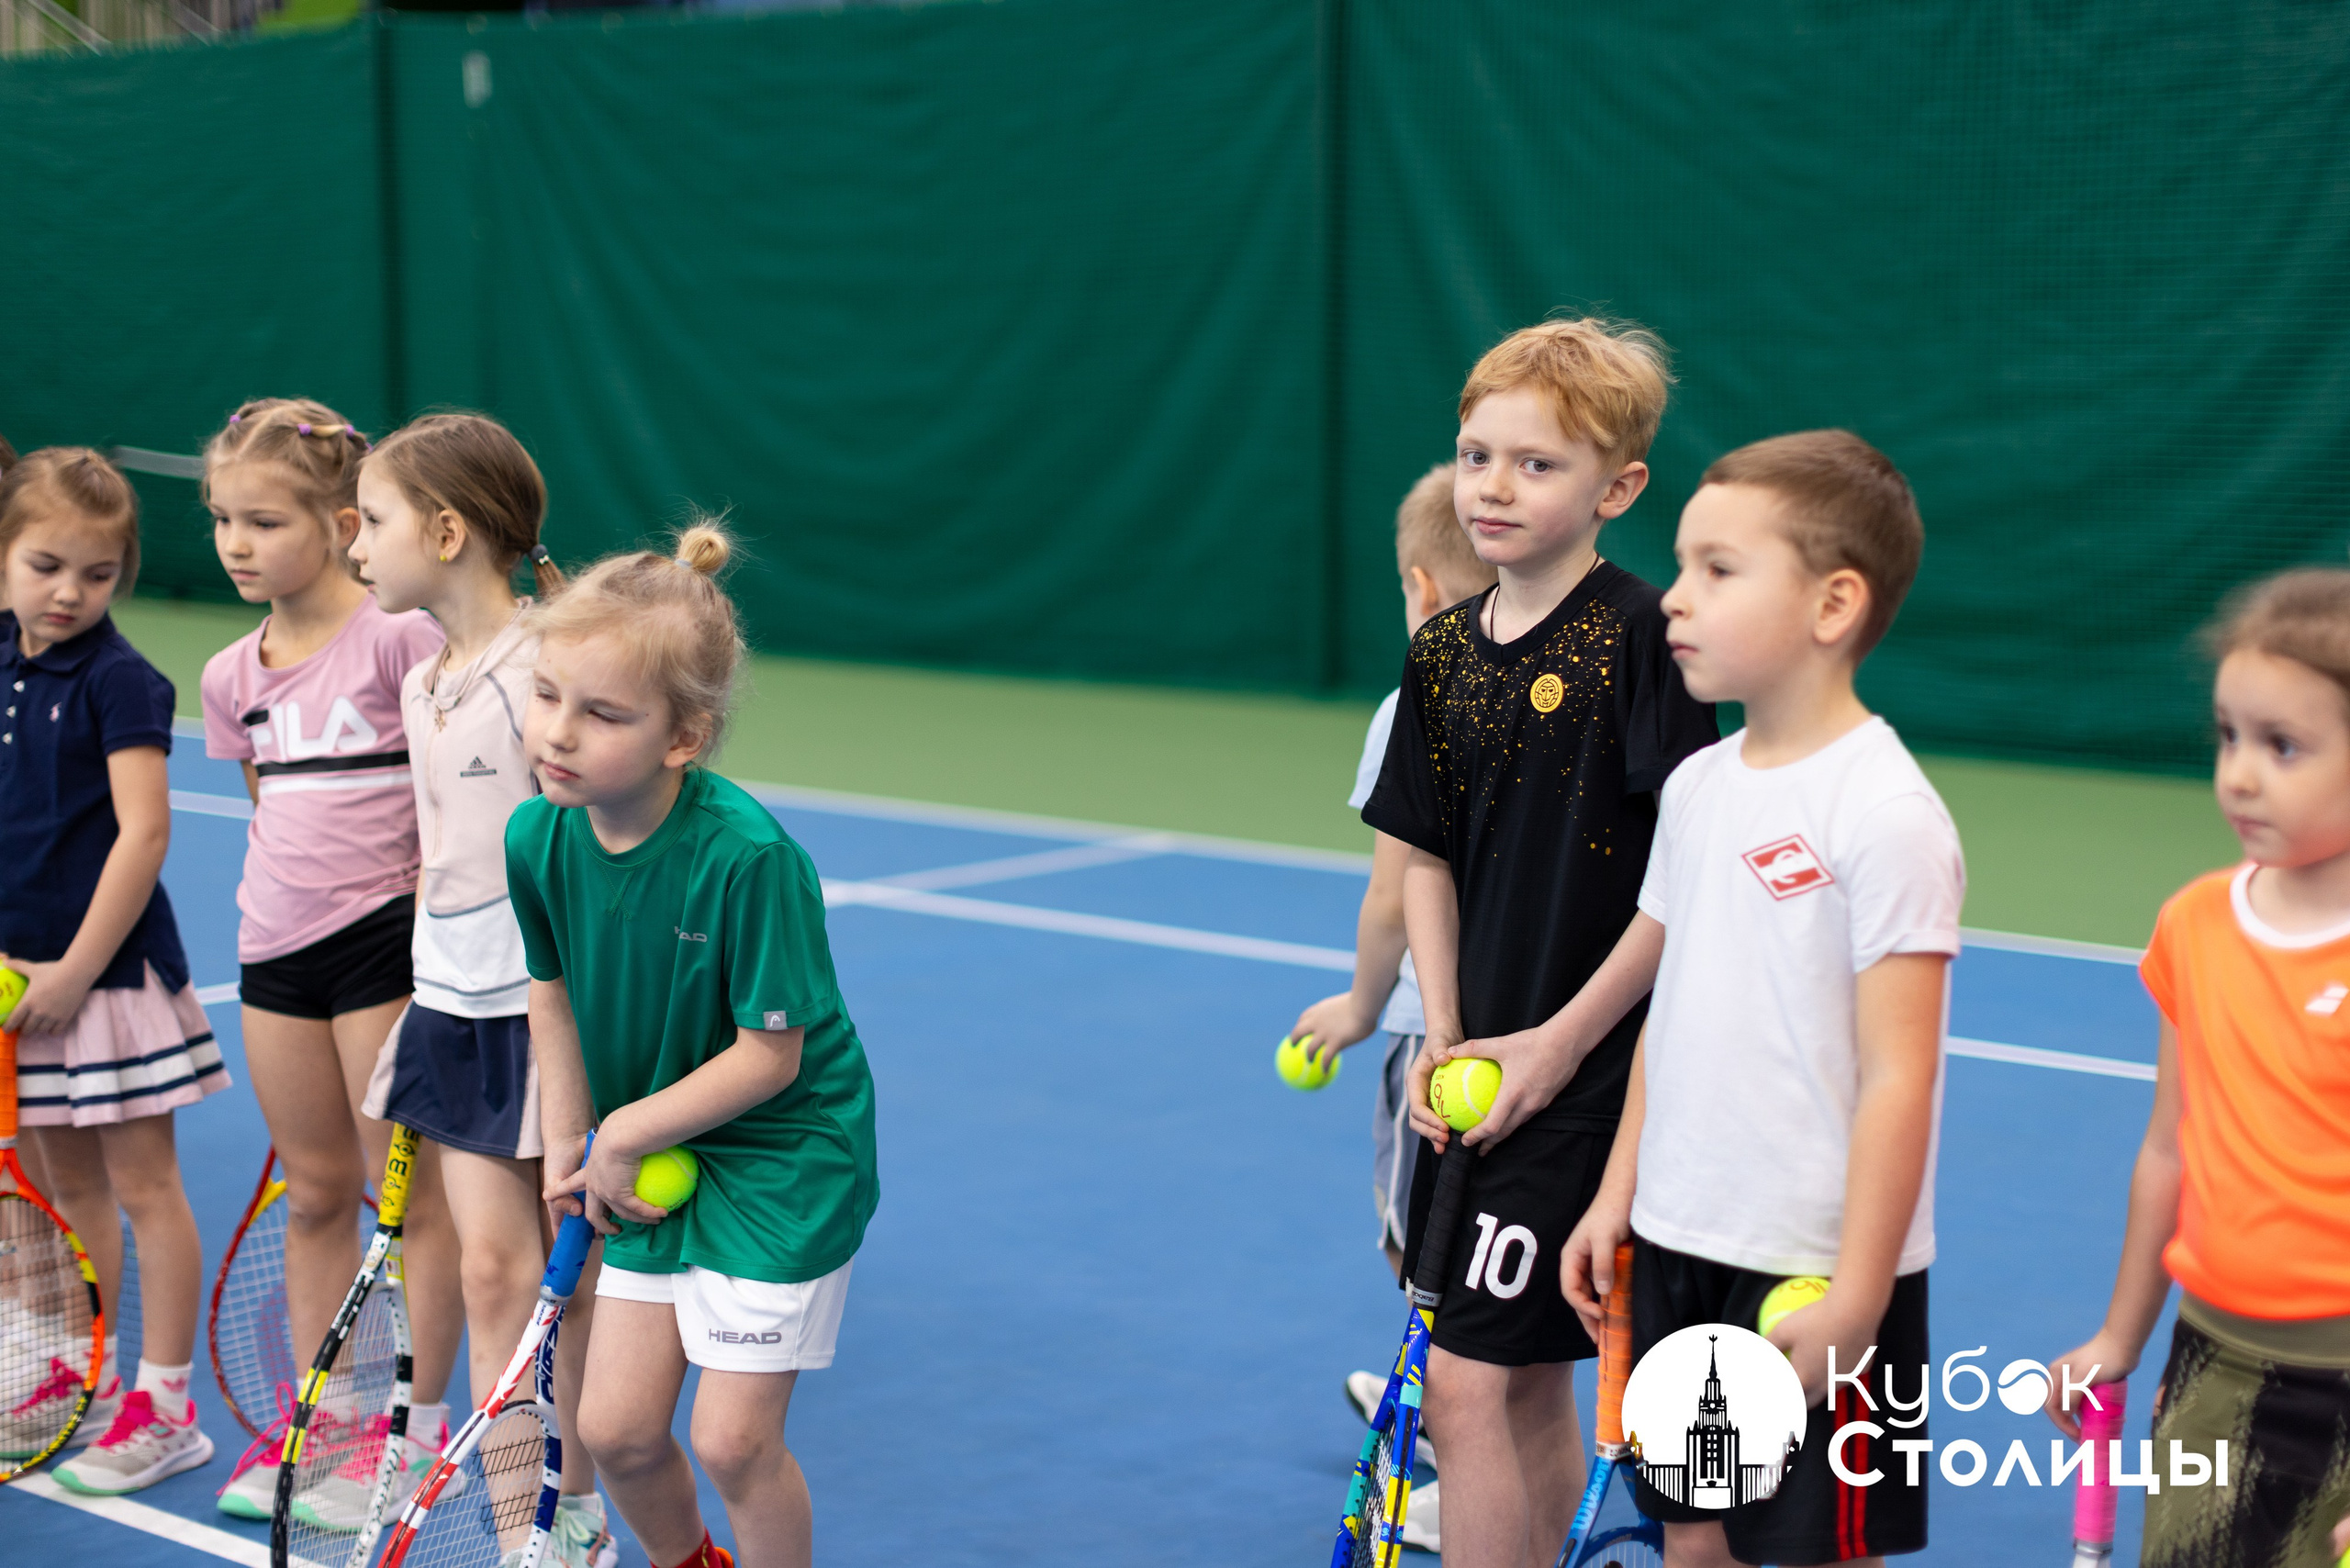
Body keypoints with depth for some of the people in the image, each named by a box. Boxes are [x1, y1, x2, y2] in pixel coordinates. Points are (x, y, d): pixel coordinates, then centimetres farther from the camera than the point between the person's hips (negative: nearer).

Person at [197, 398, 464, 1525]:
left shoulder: (400, 639, -10)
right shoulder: (232, 678, 9)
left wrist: (428, 932, -13)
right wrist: (285, 909, 14)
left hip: (383, 938, -6)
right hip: (273, 950, 6)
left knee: (410, 1192, 3)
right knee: (314, 1193, 14)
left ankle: (418, 1435, 13)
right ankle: (321, 1421, 25)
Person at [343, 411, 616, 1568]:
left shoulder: (544, 670, -15)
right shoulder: (421, 686, 11)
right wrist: (426, 1000, 19)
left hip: (549, 1007, -7)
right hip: (453, 1006, 7)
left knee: (561, 1280, 4)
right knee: (490, 1273, 5)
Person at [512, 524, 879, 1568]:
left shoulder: (747, 856, -29)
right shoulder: (536, 837, -10)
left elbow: (770, 1054, -21)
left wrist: (626, 1132, -15)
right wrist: (568, 1142, 2)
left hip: (782, 1157, -6)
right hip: (650, 1163, 6)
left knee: (732, 1441, -4)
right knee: (614, 1428, 8)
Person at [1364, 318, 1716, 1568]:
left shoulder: (1639, 640, -12)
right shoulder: (1443, 653, 8)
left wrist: (1557, 1044, -13)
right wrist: (1443, 1041, 1)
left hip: (1581, 1075, -7)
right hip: (1475, 1075, 7)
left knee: (1469, 1382, -7)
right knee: (1532, 1387, 15)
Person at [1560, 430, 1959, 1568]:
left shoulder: (1885, 814, -16)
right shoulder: (1697, 788, 7)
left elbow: (1897, 1078, -18)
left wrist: (1854, 1304, -18)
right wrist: (1618, 1193, 14)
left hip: (1815, 1278, -7)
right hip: (1676, 1250, 7)